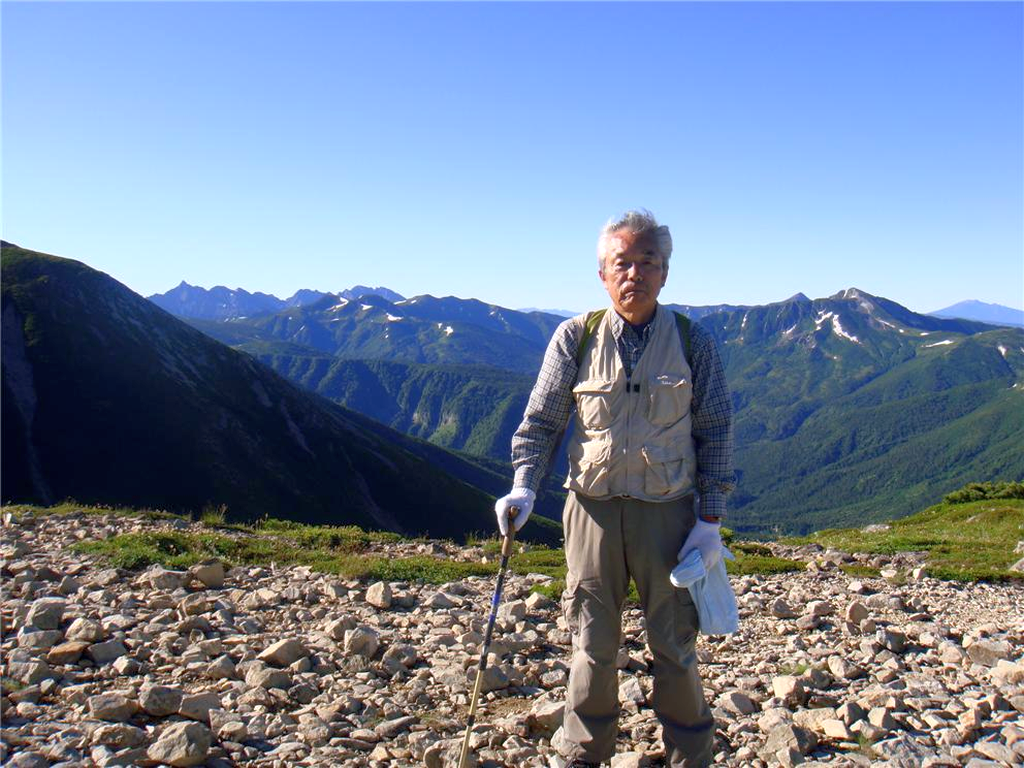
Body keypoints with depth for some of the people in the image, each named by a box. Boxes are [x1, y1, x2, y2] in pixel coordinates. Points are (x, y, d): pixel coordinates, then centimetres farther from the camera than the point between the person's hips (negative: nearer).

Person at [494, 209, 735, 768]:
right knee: (593, 645, 10)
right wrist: (524, 488, -11)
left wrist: (710, 519, -1)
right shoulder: (575, 337, -1)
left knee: (675, 645, 8)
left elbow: (715, 433, 3)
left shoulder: (693, 342, -1)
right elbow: (541, 422, 3)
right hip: (592, 507, 1)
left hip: (668, 511, 0)